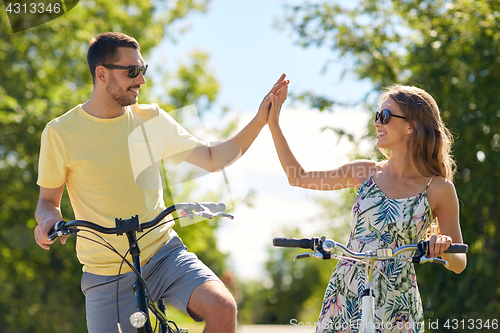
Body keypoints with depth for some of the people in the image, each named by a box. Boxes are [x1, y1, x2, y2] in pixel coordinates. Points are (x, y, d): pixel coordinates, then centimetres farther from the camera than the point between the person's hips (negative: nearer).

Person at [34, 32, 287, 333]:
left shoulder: (151, 118, 4)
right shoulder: (60, 133, -5)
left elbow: (213, 159, 9)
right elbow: (48, 199, 4)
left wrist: (260, 120, 0)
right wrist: (49, 219, -19)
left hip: (164, 254, 2)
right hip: (107, 274, -2)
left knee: (222, 307, -23)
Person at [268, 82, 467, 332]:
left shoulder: (438, 189, -3)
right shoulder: (366, 173, 6)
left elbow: (459, 263, 2)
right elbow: (298, 177, 13)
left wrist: (442, 248, -22)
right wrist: (273, 122, 10)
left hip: (395, 310, -2)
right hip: (345, 300, 3)